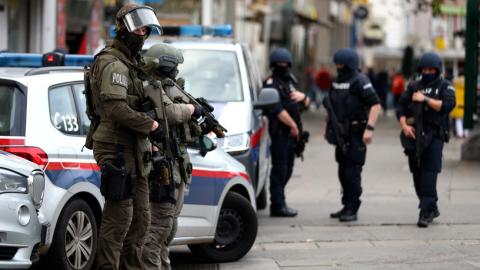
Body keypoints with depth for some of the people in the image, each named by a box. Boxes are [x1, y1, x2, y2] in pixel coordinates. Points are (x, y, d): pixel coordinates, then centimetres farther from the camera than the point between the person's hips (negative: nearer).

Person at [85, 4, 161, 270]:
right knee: (119, 218, -10)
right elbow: (116, 109, -25)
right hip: (117, 149, -10)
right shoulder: (113, 65, -13)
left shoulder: (129, 64, 20)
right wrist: (151, 125, -16)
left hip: (134, 151, 10)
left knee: (140, 219, 12)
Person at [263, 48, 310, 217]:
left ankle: (278, 202, 19)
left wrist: (303, 97, -1)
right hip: (280, 131, -9)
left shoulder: (290, 81, 20)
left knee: (287, 170, 12)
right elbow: (277, 109, -17)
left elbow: (306, 104, 23)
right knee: (279, 168, -8)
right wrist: (293, 125, -13)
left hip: (292, 133, 9)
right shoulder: (271, 83, -7)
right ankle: (278, 206, -8)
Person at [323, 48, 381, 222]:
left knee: (352, 172, -8)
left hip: (355, 134, -8)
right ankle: (346, 206, 21)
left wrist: (370, 128, -24)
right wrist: (328, 126, 21)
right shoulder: (336, 82, 13)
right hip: (340, 134, 8)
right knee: (343, 172, 12)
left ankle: (352, 209, -5)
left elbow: (375, 104, -17)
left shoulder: (359, 81, -12)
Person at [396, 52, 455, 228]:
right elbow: (401, 108, 12)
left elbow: (447, 106, -13)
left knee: (429, 173, -14)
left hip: (434, 136, -5)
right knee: (417, 174, 7)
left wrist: (425, 99, -12)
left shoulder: (445, 87, 3)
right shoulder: (414, 87, 15)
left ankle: (426, 212, -16)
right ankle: (432, 208, 21)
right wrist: (404, 125, -3)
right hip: (414, 135, 5)